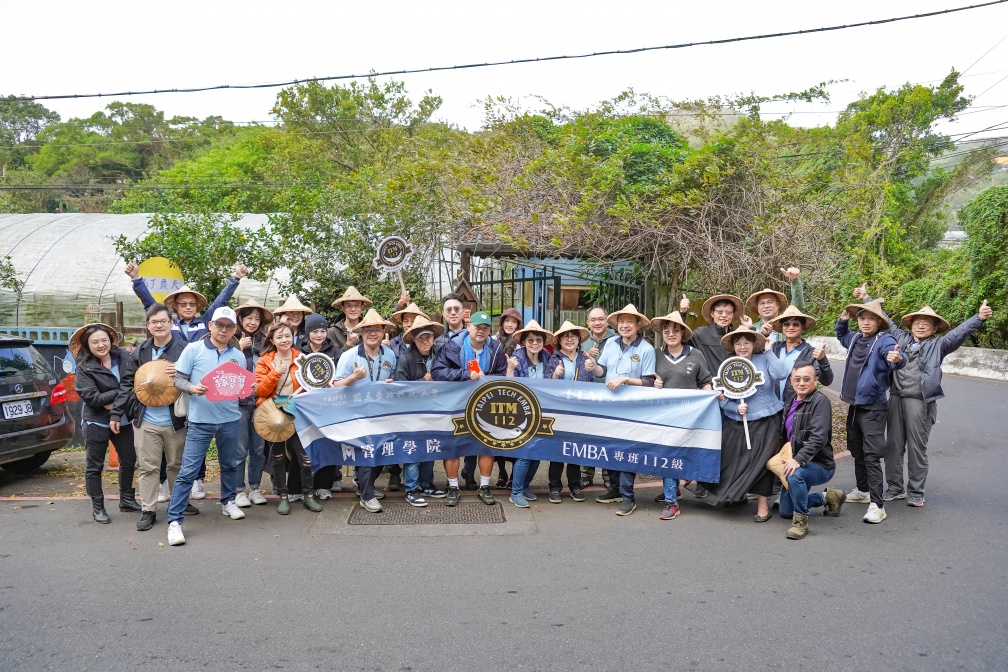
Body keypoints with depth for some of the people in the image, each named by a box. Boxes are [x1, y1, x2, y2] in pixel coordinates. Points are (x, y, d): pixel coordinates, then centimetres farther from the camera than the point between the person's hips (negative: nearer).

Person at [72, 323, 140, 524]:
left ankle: (127, 500, 32)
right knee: (94, 466, 7)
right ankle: (98, 508, 19)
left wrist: (114, 401, -14)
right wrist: (121, 392, -20)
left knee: (129, 460, 14)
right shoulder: (84, 368, -11)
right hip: (97, 422, -4)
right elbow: (91, 397, -18)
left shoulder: (123, 356, -4)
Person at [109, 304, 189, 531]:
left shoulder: (184, 350, -6)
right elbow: (126, 384, 6)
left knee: (177, 465, 13)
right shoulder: (139, 353, 4)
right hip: (146, 421, 2)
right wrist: (116, 414, 3)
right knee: (148, 467, 5)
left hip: (175, 421, -1)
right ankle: (148, 511, 13)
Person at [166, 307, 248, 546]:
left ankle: (228, 501, 41)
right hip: (200, 420, -4)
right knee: (188, 471, -6)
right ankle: (175, 520, -2)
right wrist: (191, 388, -24)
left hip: (230, 420, 4)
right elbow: (178, 379, -4)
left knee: (230, 464, 19)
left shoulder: (238, 356, 7)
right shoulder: (193, 349, -4)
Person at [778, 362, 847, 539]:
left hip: (820, 465, -8)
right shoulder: (790, 400, 5)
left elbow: (818, 437, -30)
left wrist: (798, 459, -40)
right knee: (785, 511, 15)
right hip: (796, 461, 8)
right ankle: (828, 497, 33)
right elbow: (786, 435, 17)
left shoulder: (820, 401, -18)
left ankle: (801, 521, -20)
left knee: (795, 474, -40)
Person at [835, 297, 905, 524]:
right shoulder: (855, 339, 8)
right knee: (857, 451, 20)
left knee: (872, 455, -10)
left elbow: (896, 357, -33)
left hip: (873, 407, -8)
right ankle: (862, 490, 36)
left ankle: (877, 505, -8)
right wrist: (842, 321, 15)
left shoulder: (885, 340, -14)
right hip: (854, 404, 8)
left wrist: (898, 358, -55)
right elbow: (842, 337, 32)